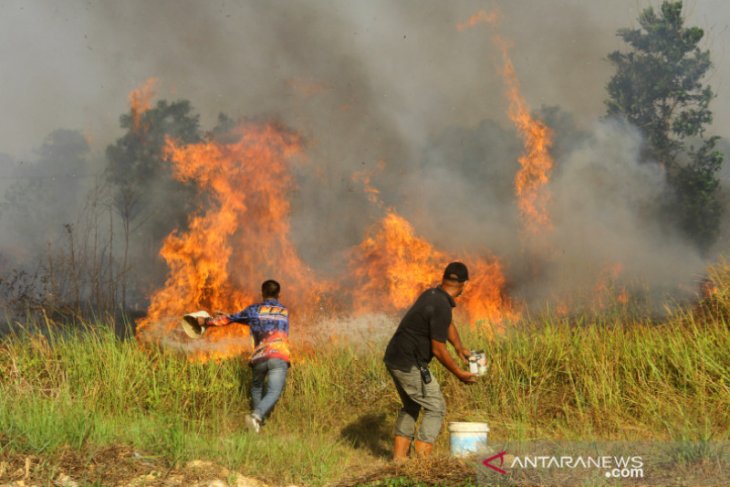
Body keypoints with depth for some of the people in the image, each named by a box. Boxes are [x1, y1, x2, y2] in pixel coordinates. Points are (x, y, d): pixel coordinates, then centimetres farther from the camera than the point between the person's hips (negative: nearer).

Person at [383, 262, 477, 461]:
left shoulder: (432, 294, 10)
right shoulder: (442, 307, -19)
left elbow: (448, 326, 28)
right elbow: (438, 350, -17)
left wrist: (460, 349, 29)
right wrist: (459, 374, -6)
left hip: (394, 359, 9)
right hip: (410, 365, -9)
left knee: (411, 407, 22)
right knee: (436, 407, 0)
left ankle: (399, 458, 21)